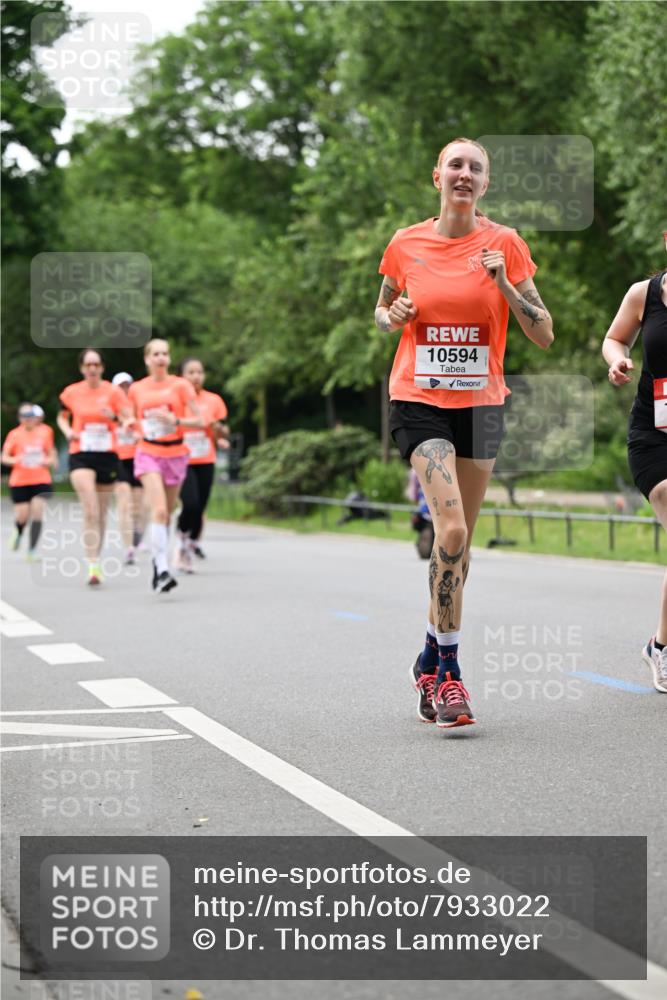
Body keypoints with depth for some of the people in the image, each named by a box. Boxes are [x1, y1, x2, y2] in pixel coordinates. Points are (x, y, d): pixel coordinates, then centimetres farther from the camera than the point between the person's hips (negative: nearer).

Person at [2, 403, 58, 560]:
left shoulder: (45, 431, 0)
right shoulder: (15, 434, -4)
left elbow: (51, 449, 18)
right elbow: (4, 457, -3)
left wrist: (51, 460, -2)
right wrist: (15, 460, -23)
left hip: (41, 480, 1)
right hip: (19, 481, -1)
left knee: (37, 512, -12)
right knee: (22, 516, -1)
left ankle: (32, 551, -5)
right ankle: (18, 532, 37)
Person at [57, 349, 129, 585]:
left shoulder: (113, 392, 0)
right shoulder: (71, 392, 3)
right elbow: (62, 417, 19)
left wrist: (115, 416, -24)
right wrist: (67, 431, -1)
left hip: (107, 455, 1)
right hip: (80, 456, -1)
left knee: (101, 513, 10)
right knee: (90, 511, -17)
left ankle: (97, 559, 27)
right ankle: (92, 566, -19)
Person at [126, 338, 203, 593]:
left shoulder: (180, 386, -2)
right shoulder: (136, 389, 4)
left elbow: (199, 421, -5)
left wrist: (175, 420, -21)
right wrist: (131, 423, -2)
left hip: (175, 454, 1)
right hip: (148, 453, -1)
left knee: (166, 513, 9)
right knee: (159, 510, -19)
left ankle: (158, 560, 31)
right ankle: (162, 571, -24)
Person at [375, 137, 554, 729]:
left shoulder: (505, 244, 0)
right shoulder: (406, 245, 2)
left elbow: (544, 335, -2)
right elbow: (383, 313, 19)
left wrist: (502, 282, -15)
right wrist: (393, 316, -4)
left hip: (481, 402, 2)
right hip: (419, 400, -2)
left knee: (459, 541, 9)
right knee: (451, 529, -21)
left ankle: (431, 661, 28)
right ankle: (448, 673, -13)